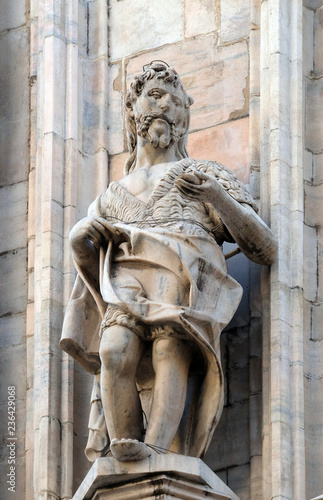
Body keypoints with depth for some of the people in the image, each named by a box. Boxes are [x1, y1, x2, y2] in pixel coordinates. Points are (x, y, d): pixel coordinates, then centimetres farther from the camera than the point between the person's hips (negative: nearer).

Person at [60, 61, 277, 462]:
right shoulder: (112, 196, 37)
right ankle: (122, 452, -37)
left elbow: (264, 250, 15)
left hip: (185, 277, -3)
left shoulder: (207, 175, 28)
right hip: (125, 275, 3)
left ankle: (156, 453, -51)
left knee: (170, 349, -35)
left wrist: (217, 196, 1)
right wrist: (80, 241, 6)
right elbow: (91, 272, 29)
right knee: (117, 351, -32)